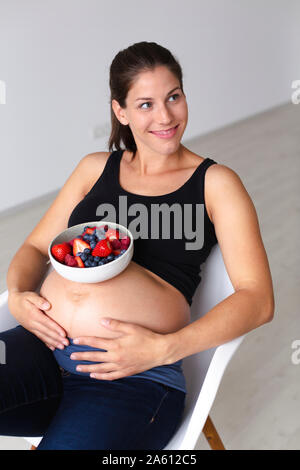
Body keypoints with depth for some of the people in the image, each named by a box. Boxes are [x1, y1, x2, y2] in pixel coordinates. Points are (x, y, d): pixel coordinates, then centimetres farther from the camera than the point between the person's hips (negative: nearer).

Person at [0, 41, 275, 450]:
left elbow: (258, 298, 0)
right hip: (42, 345, 4)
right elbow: (35, 247, 22)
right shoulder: (96, 168, 20)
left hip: (135, 377, -3)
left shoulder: (215, 183, 8)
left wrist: (165, 348, -14)